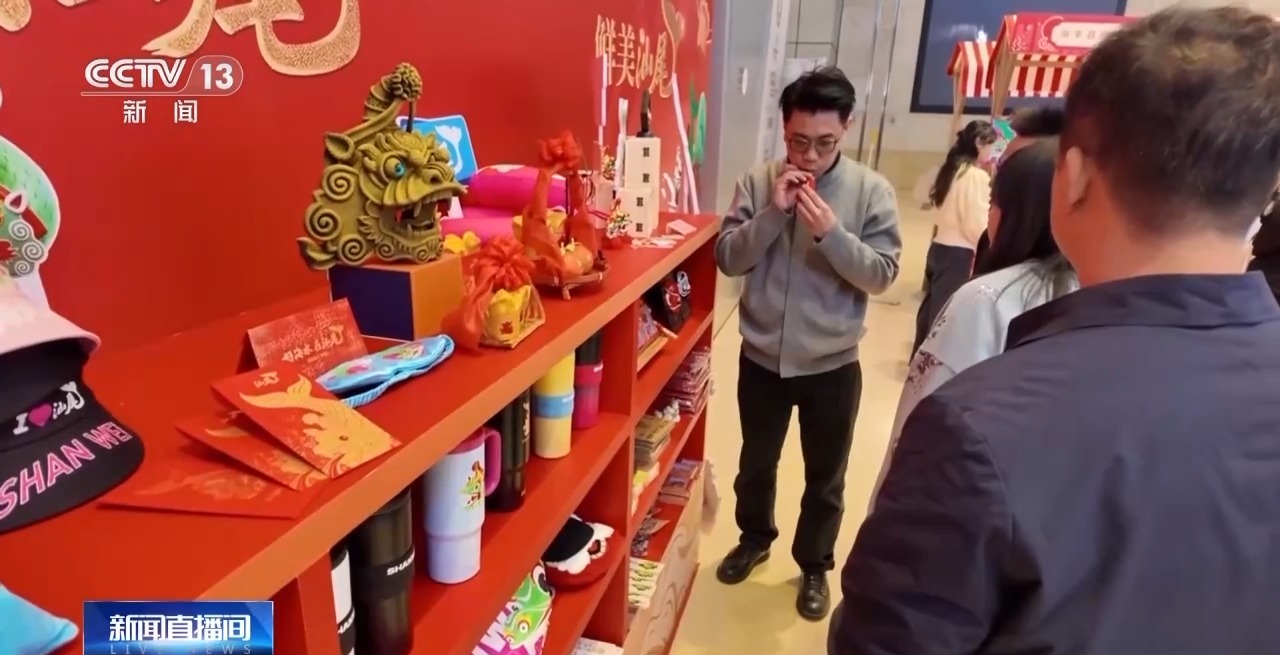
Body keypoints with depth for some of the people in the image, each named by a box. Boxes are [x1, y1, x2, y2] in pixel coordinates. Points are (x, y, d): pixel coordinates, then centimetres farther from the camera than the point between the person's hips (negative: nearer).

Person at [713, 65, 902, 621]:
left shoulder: (872, 190, -9)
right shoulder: (758, 182, -5)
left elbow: (881, 275, -12)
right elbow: (728, 259, -9)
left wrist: (830, 232, -26)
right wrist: (773, 213, -22)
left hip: (832, 365, -1)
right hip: (762, 357, 2)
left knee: (825, 477, 16)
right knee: (756, 462, 22)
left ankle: (815, 565, 39)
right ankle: (754, 538, 48)